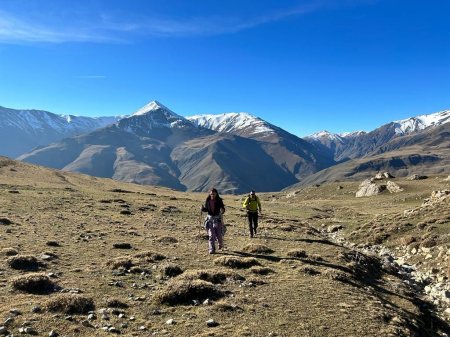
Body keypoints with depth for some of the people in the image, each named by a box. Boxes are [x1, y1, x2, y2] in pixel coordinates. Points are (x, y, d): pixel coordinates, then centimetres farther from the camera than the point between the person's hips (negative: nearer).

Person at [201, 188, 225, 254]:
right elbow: (206, 209, 9)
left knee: (219, 234, 0)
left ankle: (221, 244, 32)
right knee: (211, 235, -3)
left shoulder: (219, 201, -7)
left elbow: (223, 208, -9)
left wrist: (222, 211, -31)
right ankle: (211, 249, 2)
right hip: (210, 218, 2)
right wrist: (203, 209, -12)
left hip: (218, 219, -2)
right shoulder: (207, 200, 0)